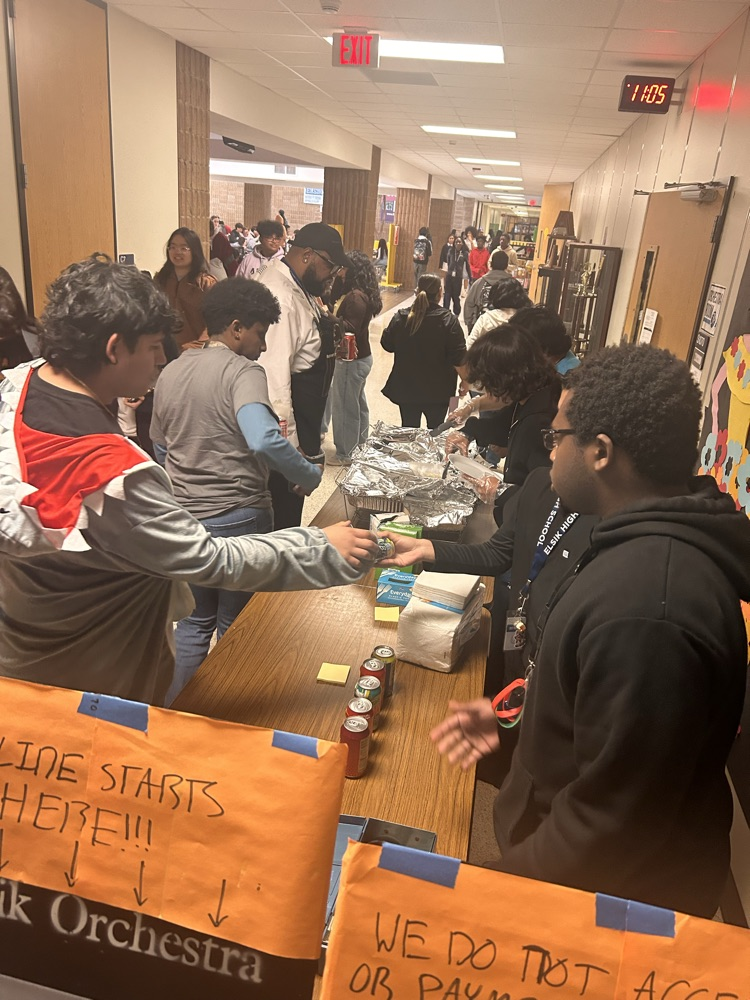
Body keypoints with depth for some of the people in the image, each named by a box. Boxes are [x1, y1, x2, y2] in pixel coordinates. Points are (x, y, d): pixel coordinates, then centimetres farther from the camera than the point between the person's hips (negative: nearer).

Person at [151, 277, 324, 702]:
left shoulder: (171, 373, 6)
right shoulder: (243, 372, -16)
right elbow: (264, 441, -33)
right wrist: (310, 475, -20)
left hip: (184, 518, 6)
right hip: (238, 516, -6)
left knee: (193, 621, 21)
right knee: (236, 625, 13)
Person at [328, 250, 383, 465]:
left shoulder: (356, 297, -22)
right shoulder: (364, 294, 7)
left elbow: (351, 329, -28)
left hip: (352, 360, -10)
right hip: (361, 357, 10)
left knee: (344, 407, 1)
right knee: (357, 403, 22)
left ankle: (345, 454, 12)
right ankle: (359, 446, 37)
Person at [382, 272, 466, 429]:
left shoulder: (400, 318, -7)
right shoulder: (449, 321, -14)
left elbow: (387, 344, 5)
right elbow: (459, 358, -14)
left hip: (405, 388, 2)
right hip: (437, 390, -2)